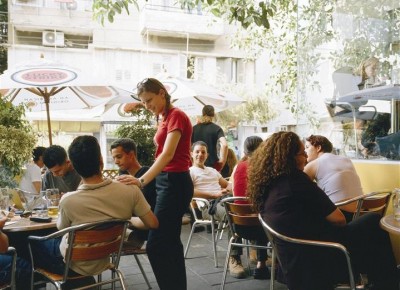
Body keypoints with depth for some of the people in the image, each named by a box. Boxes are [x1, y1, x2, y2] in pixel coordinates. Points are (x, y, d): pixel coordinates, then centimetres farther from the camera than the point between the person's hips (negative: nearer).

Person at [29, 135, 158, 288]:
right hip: (101, 262, 4)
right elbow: (153, 224, -10)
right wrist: (128, 220, 7)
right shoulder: (130, 191, -24)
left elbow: (62, 229, -6)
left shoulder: (68, 200, -29)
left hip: (72, 265, -4)